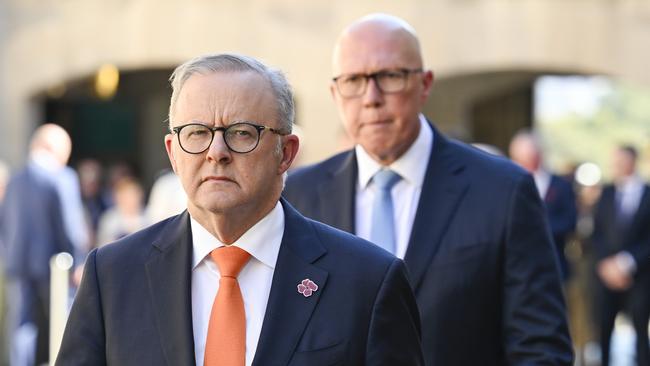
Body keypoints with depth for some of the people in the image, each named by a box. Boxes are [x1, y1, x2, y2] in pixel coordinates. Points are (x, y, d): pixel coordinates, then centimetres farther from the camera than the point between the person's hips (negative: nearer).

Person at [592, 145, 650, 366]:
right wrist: (607, 263, -7)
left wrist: (628, 263, -13)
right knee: (602, 329, -4)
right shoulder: (607, 193, 9)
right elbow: (597, 233, 7)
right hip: (608, 273, 2)